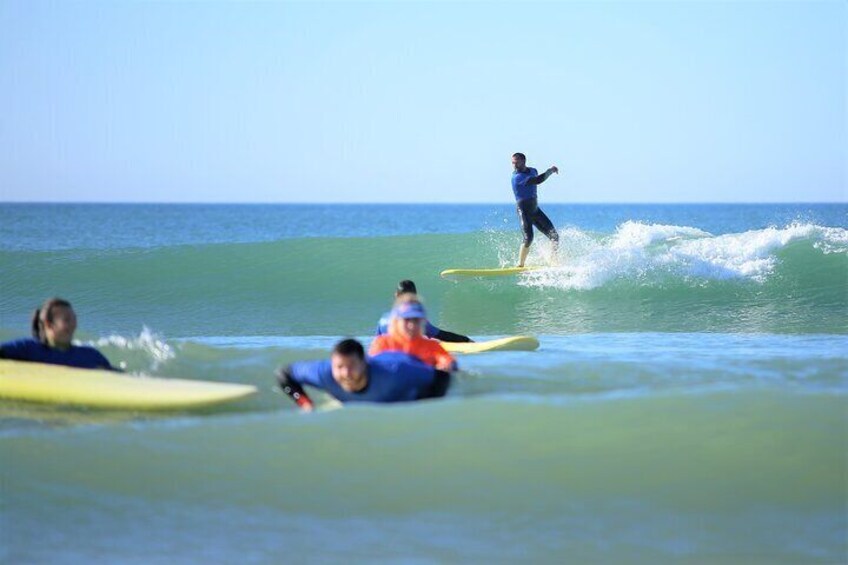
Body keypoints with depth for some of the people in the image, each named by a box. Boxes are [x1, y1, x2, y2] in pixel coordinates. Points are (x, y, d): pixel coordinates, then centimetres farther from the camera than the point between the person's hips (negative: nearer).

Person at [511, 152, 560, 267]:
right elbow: (538, 180, -28)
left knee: (554, 236, 3)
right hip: (524, 210, -7)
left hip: (535, 209, 7)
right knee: (528, 237, -24)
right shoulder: (517, 177, -18)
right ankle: (520, 265, -15)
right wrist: (550, 171, -19)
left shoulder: (532, 171, 9)